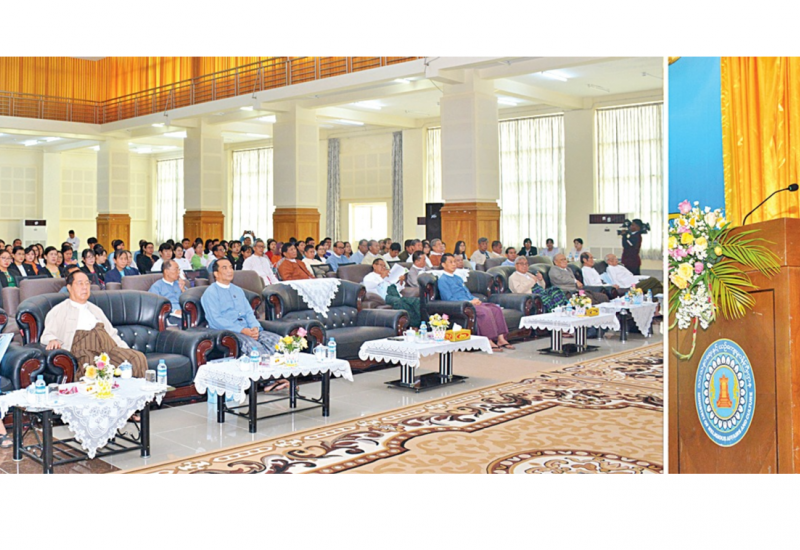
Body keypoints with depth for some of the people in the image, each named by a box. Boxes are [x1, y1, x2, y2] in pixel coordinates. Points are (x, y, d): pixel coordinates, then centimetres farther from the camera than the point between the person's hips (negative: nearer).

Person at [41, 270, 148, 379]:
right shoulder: (58, 311, 20)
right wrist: (52, 340, -15)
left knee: (139, 358, -25)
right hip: (84, 351, -5)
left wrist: (127, 350, 14)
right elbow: (47, 335, 11)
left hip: (109, 348, 5)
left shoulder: (96, 310, 35)